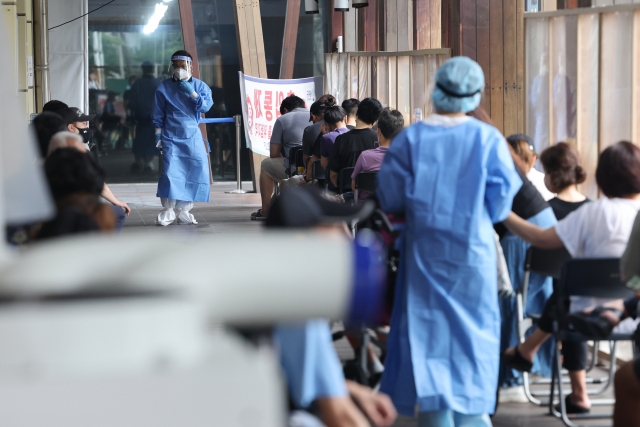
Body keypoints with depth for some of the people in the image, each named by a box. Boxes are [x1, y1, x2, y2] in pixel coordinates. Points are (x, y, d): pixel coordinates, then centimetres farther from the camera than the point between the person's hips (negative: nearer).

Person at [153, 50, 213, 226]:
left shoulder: (200, 85, 6)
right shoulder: (164, 87, 3)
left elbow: (206, 107, -7)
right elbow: (158, 114, 4)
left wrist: (192, 93, -17)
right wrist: (158, 135, 0)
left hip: (193, 136, 2)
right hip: (171, 136, -2)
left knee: (197, 171, -5)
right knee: (170, 172, -12)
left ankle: (184, 211, 5)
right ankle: (167, 212, -5)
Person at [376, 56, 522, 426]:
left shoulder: (410, 139, -6)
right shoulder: (489, 139, -7)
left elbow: (390, 199, -3)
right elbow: (501, 204, -6)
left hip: (424, 252, 0)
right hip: (473, 252, 0)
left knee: (427, 332, 8)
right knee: (472, 330, 11)